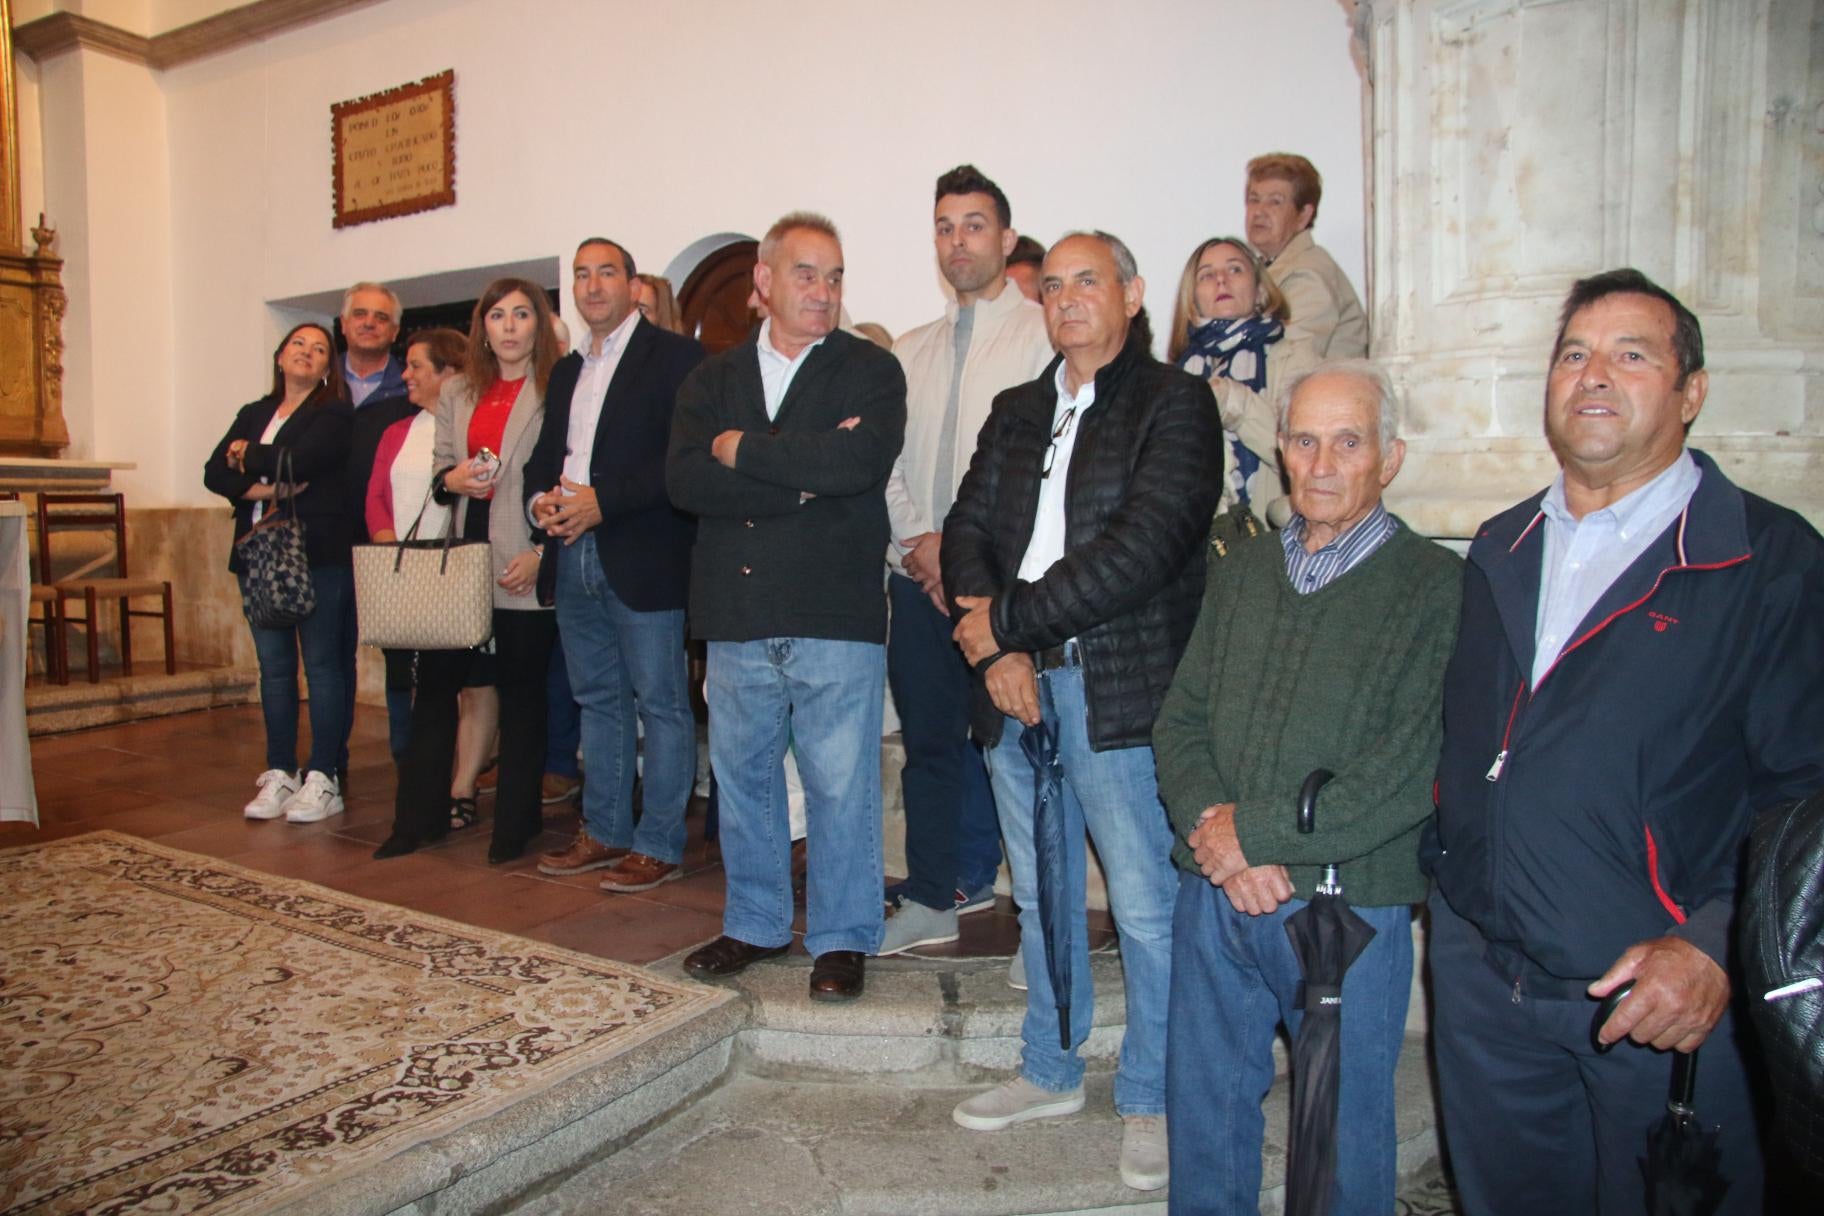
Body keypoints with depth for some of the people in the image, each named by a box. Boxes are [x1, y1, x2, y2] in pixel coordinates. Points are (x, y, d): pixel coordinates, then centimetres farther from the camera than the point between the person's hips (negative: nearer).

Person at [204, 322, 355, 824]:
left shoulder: (334, 414, 0)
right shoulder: (253, 414, 18)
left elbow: (298, 461, -16)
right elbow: (215, 473, 7)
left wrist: (247, 456, 1)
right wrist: (261, 488, -11)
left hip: (318, 553, -6)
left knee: (321, 665, -3)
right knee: (274, 667, 8)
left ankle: (323, 779, 2)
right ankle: (279, 774, 15)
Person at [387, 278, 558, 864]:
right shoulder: (457, 393, 16)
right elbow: (437, 471, 20)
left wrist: (541, 553, -14)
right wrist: (453, 479, -4)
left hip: (525, 563, -5)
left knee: (522, 689, 2)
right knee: (435, 679, 7)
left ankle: (514, 825, 15)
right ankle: (419, 814, 21)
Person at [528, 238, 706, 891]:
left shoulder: (674, 355, -4)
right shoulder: (566, 370, 20)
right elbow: (544, 456, 21)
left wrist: (604, 500, -18)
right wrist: (541, 497, -1)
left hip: (642, 560, -8)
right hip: (573, 560, 8)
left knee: (660, 703, 0)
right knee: (597, 700, 15)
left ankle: (659, 845, 9)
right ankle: (604, 832, 26)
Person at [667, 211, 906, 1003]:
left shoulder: (871, 371, 2)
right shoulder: (713, 379, 12)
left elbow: (858, 463, -18)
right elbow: (684, 480, -5)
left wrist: (742, 450, -8)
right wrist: (799, 476, -14)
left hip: (835, 613, -4)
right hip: (736, 617, 4)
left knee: (840, 785, 2)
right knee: (742, 776, 14)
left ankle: (843, 938, 19)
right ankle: (755, 923, 32)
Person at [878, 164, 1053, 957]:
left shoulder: (1044, 335, -1)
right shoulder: (911, 352, 18)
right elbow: (885, 461, 13)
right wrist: (920, 539, -4)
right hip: (918, 574, 6)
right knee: (929, 739, 11)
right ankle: (933, 898, 22)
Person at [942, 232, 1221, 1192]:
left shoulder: (1174, 403, -3)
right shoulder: (1016, 413, 17)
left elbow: (1142, 549, -16)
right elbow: (967, 529, 8)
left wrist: (1006, 619, -13)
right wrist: (992, 648, -8)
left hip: (1120, 689, -6)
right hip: (1016, 683, 6)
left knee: (1146, 906, 2)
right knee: (1039, 895, 17)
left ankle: (1151, 1100, 22)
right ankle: (1051, 1072, 35)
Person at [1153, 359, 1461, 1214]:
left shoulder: (1437, 587, -8)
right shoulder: (1240, 571, 9)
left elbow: (1409, 775, -16)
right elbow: (1179, 722, 7)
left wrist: (1254, 831, -14)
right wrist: (1213, 828, -11)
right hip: (1214, 896, 5)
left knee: (1345, 1126, 15)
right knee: (1203, 1110, 18)